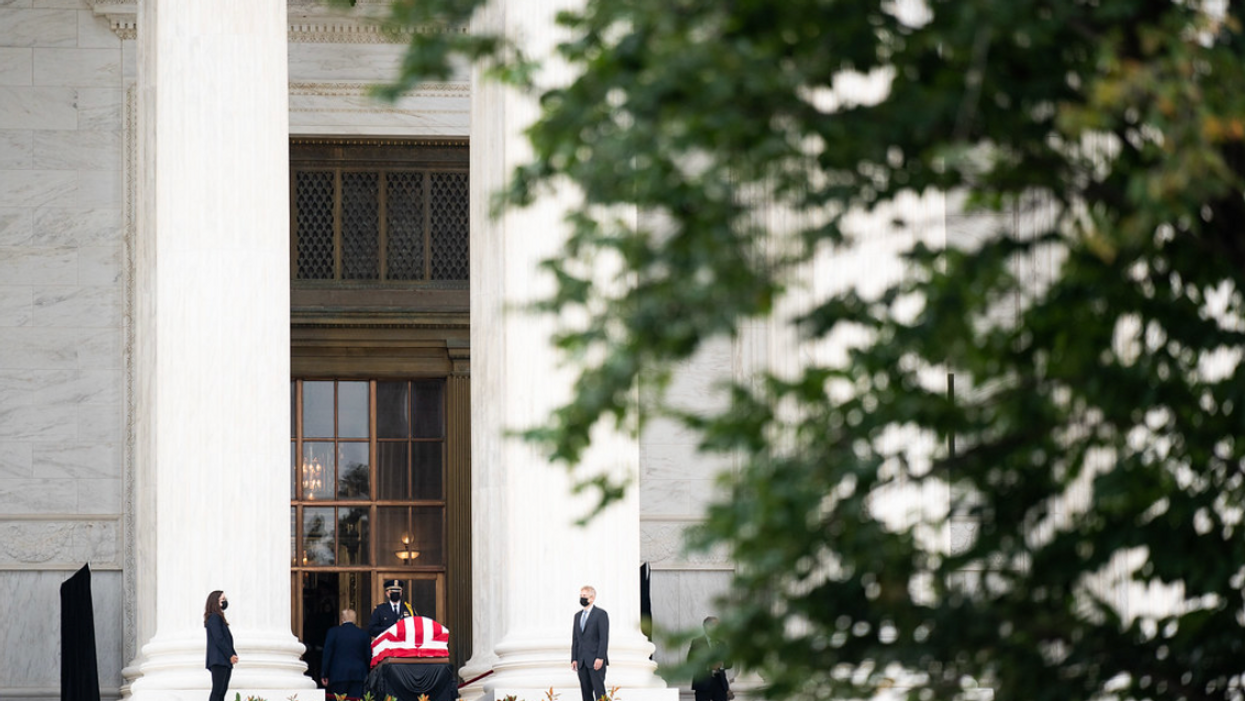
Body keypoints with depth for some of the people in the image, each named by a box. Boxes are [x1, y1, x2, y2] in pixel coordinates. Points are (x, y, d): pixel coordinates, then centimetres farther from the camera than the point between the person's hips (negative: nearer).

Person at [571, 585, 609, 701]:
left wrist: (600, 658, -17)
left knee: (599, 691, -10)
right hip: (582, 661, 6)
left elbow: (604, 638, -9)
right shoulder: (578, 616, 17)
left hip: (596, 661, -6)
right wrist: (574, 659, 8)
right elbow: (575, 639, 16)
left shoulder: (601, 614, -3)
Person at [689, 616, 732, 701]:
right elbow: (691, 662, -7)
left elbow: (729, 663, 14)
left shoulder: (721, 644, 16)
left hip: (720, 684, 4)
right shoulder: (696, 642, 3)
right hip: (703, 684, -4)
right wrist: (708, 666, -19)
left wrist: (721, 665, -9)